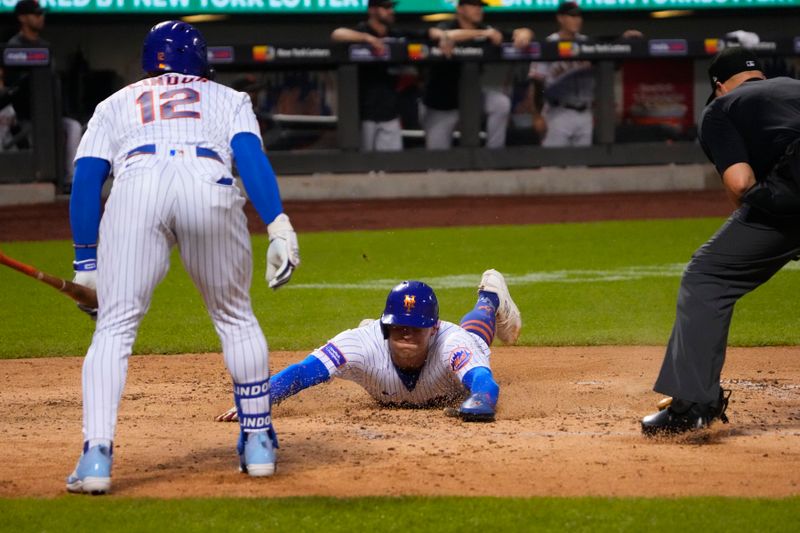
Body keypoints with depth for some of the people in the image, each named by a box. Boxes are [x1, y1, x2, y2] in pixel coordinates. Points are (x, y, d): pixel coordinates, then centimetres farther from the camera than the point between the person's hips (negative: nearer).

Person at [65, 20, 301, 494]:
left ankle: (96, 455, -15)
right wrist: (279, 226, -1)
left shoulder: (115, 104, 34)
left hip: (136, 187, 0)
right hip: (210, 184, 0)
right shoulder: (228, 98, 32)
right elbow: (250, 155, 11)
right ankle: (258, 443, 23)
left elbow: (86, 179, 20)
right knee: (236, 318, 20)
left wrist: (86, 260, 17)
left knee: (115, 328, 1)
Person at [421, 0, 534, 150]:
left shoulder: (484, 30, -3)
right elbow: (443, 35, -40)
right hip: (441, 101, -3)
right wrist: (484, 34, -40)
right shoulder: (448, 26, -14)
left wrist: (523, 34, -28)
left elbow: (523, 32, -2)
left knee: (502, 103, -22)